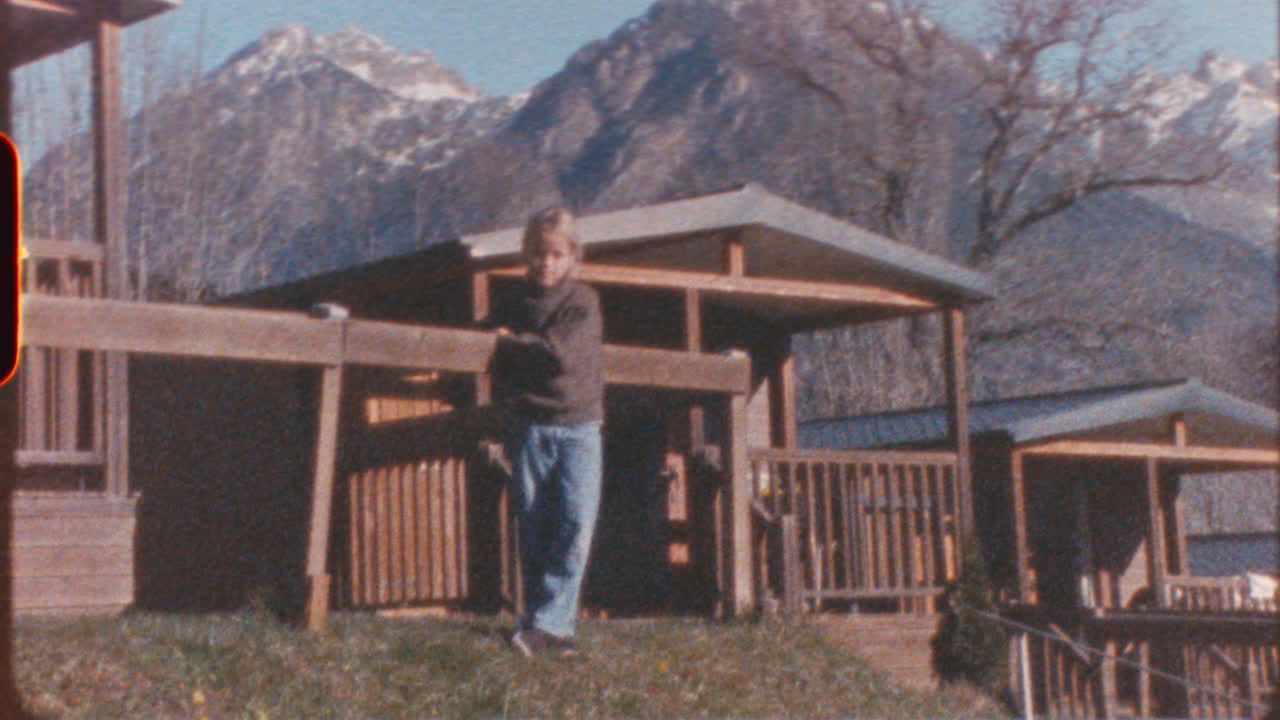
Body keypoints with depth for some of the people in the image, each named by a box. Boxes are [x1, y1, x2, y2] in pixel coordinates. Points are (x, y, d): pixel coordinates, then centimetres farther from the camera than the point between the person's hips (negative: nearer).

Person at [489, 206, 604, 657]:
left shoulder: (583, 301, 3)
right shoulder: (514, 306, 13)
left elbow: (565, 353, -11)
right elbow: (499, 368, 22)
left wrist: (514, 342, -1)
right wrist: (509, 398, 5)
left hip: (577, 425, -3)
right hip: (529, 427, 3)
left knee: (577, 521, -14)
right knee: (534, 530, -2)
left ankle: (547, 623, -14)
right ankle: (551, 627, 3)